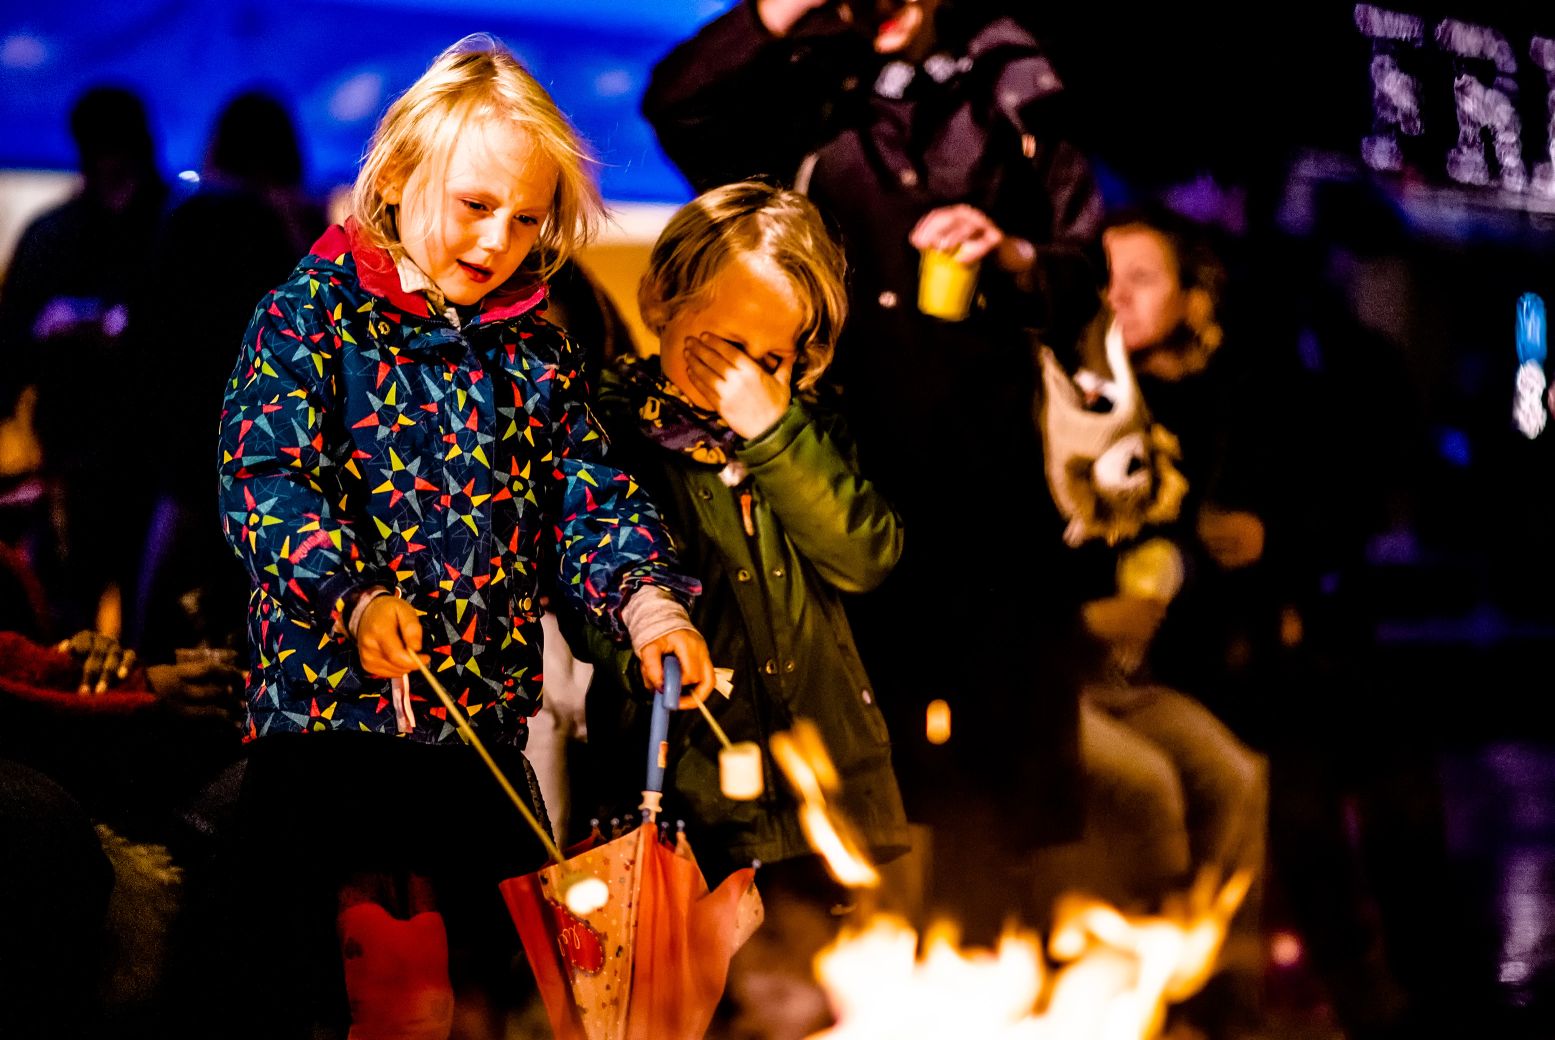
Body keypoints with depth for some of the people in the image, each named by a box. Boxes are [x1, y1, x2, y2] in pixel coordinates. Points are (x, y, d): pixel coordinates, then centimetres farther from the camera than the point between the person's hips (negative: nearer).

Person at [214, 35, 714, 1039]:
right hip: (329, 703, -5)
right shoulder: (315, 310, -3)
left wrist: (649, 602, -14)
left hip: (488, 724, 5)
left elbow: (593, 498, 7)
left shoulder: (537, 349, 11)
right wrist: (356, 597, -28)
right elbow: (264, 472, -13)